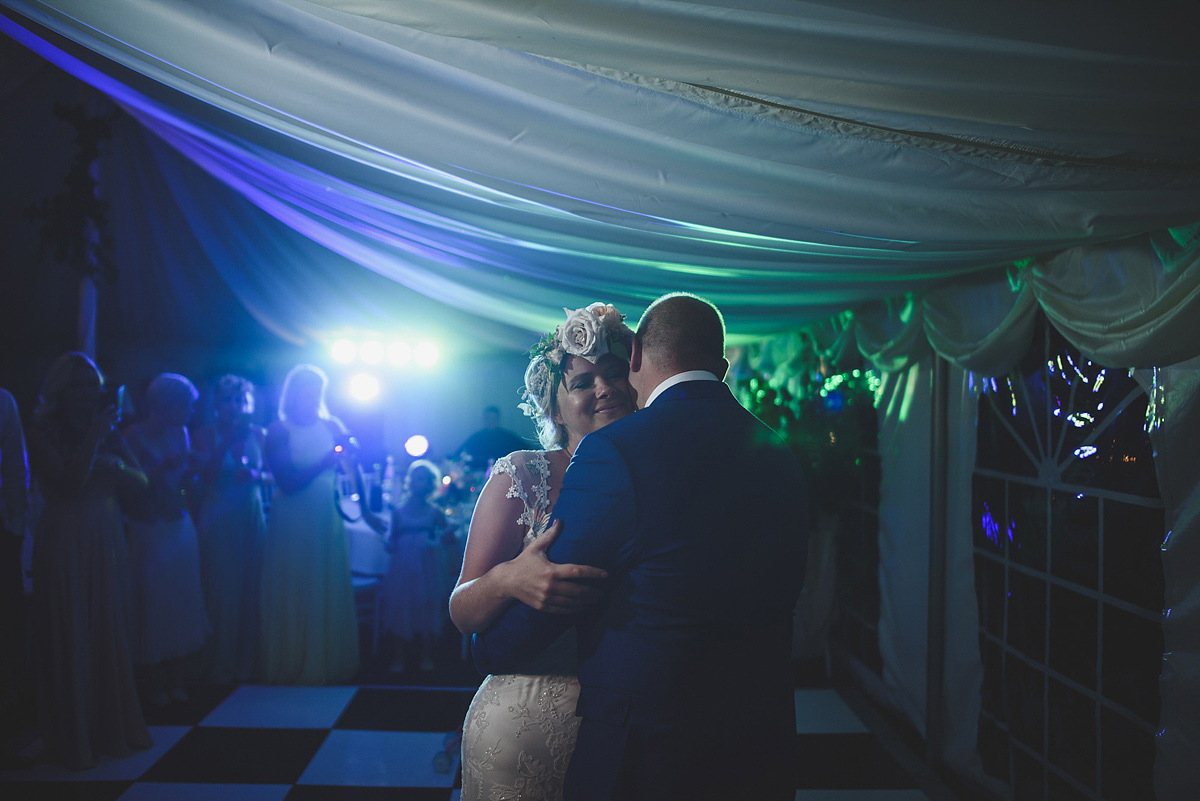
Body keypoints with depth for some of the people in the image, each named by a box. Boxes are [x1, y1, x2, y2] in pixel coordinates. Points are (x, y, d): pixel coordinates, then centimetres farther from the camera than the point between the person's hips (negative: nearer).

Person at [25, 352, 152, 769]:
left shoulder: (110, 433, 11)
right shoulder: (41, 435, -2)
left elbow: (141, 481, 4)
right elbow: (68, 480, -15)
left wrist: (111, 465, -14)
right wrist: (93, 438, -15)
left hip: (107, 542, 4)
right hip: (63, 543, -4)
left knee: (111, 634, 7)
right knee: (69, 638, 0)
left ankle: (112, 727, 17)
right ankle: (73, 737, 11)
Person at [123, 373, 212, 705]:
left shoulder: (181, 434, 8)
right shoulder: (135, 435, -8)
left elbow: (187, 485, 10)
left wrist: (190, 465, -8)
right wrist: (164, 467, -20)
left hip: (181, 526, 6)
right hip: (148, 531, -6)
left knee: (182, 602, 8)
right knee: (151, 606, 0)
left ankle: (175, 680, 18)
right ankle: (153, 684, 12)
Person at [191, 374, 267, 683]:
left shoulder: (258, 434, 6)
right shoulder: (206, 435, -1)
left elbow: (272, 473, 8)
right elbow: (205, 474, -14)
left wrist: (257, 475, -13)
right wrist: (227, 441, -21)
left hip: (252, 518, 3)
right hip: (218, 521, -3)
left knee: (250, 590, 4)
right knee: (220, 591, -1)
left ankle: (245, 662, 17)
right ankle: (218, 666, 11)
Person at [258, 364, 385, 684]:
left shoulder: (332, 427, 3)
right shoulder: (279, 430, -7)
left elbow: (354, 469, 4)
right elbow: (287, 482, -15)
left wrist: (365, 511, -1)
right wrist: (326, 461, -23)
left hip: (327, 519, 3)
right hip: (291, 522, -3)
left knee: (330, 594, 8)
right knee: (292, 594, 4)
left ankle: (328, 664, 20)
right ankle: (290, 666, 17)